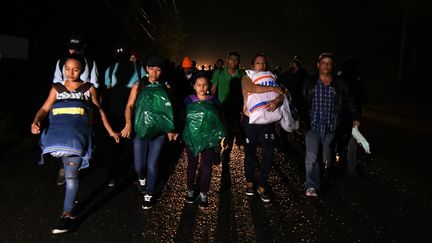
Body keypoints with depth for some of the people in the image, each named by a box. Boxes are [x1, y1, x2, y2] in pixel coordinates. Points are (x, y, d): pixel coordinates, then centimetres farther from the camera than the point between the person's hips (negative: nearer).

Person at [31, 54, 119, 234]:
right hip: (59, 131, 3)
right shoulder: (57, 88, 15)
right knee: (70, 171, 2)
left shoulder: (89, 88, 11)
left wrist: (110, 131, 17)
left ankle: (67, 214, -7)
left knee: (71, 174, -10)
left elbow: (100, 110, 18)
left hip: (78, 132, -3)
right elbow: (45, 109, 5)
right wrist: (36, 122, -15)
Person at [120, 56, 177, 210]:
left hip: (159, 131, 0)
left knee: (152, 164, 0)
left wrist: (170, 129, -2)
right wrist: (128, 124, -18)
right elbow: (129, 106, -3)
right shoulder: (138, 85, 2)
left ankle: (150, 195, 22)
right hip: (141, 130, 1)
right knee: (138, 165, -1)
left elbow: (169, 109, 5)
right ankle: (142, 179, 37)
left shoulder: (165, 87, 2)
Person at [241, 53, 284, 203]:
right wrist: (273, 89, -18)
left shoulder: (271, 78, 11)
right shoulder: (246, 78, 1)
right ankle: (249, 182, 29)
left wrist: (276, 101, -25)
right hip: (250, 121, -2)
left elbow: (281, 95, -2)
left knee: (269, 153, -7)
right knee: (250, 152, 9)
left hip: (267, 120, 2)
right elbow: (252, 88, -23)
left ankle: (262, 186, 7)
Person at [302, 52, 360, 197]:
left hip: (331, 129, 2)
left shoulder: (340, 86, 6)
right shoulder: (310, 84, 4)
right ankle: (312, 186, -8)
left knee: (327, 159, 7)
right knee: (311, 157, -15)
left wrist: (355, 118, 12)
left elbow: (349, 103, 18)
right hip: (313, 126, -1)